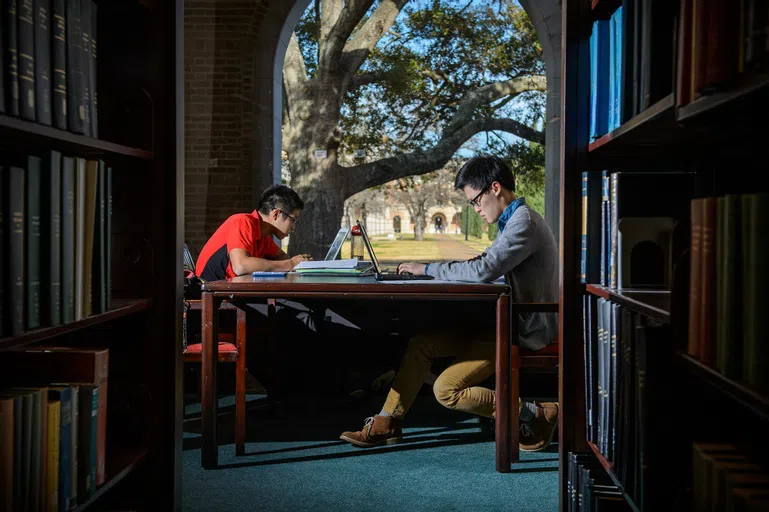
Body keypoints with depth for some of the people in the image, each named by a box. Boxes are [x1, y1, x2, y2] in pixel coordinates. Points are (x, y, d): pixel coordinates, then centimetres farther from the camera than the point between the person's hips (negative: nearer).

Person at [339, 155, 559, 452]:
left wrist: (429, 269, -15)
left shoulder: (524, 223, -18)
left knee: (447, 390, -17)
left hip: (524, 332, -10)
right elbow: (488, 263, 23)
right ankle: (386, 424, 9)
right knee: (422, 343, 5)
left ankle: (534, 415, -5)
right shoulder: (514, 221, 15)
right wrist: (433, 268, 8)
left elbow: (484, 270, -28)